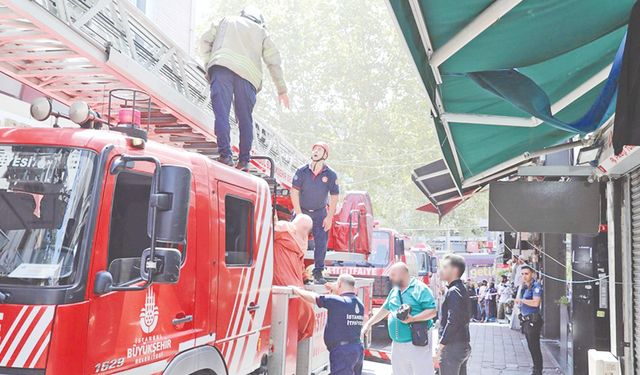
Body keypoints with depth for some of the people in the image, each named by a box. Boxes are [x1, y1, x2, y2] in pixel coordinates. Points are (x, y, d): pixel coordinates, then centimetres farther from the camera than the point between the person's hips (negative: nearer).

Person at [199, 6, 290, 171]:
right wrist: (282, 90, 25)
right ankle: (244, 161, 3)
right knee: (245, 118, 6)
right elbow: (274, 61, 23)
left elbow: (205, 40, 19)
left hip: (221, 67, -1)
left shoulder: (227, 21, 29)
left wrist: (208, 65, 23)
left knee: (221, 113, -10)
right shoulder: (262, 32, 28)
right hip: (248, 74, 1)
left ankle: (225, 155, -22)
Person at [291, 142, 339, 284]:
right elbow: (294, 192, -9)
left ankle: (318, 273, 7)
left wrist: (329, 217, -5)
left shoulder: (331, 175, -8)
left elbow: (334, 197, -1)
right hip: (302, 211, -1)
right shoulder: (302, 171, -10)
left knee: (321, 243, -3)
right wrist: (299, 214, -12)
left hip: (320, 213, 1)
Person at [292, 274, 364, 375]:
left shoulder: (337, 301, -14)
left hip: (342, 351, -8)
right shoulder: (359, 304, 8)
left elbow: (313, 297, -9)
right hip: (358, 348, 8)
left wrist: (296, 289, 4)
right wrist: (335, 290, 32)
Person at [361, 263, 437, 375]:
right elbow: (385, 309, 28)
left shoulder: (420, 288, -8)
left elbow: (433, 311, -13)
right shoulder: (394, 291, 16)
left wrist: (413, 319, -24)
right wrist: (369, 323, 26)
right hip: (397, 345, 8)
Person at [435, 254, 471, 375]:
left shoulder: (453, 291, -17)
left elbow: (452, 323, -23)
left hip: (453, 346, -10)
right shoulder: (462, 289, 13)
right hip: (463, 344, 10)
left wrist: (439, 349, -19)